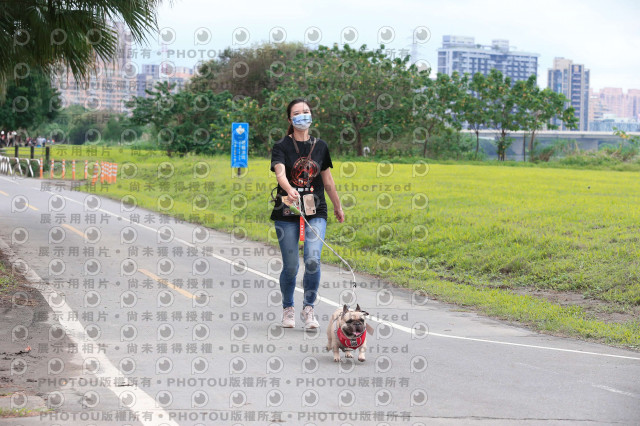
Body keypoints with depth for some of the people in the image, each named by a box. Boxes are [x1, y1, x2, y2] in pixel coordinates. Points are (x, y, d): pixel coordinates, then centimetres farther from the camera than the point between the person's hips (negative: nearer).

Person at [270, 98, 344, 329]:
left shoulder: (320, 146, 9)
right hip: (287, 214, -2)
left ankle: (308, 308, 2)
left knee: (312, 260, -16)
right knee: (290, 266, 1)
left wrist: (338, 206, 28)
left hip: (316, 213, 2)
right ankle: (288, 308, 25)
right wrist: (289, 190, -42)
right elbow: (280, 173, -22)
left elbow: (327, 180, 20)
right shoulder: (281, 147, -3)